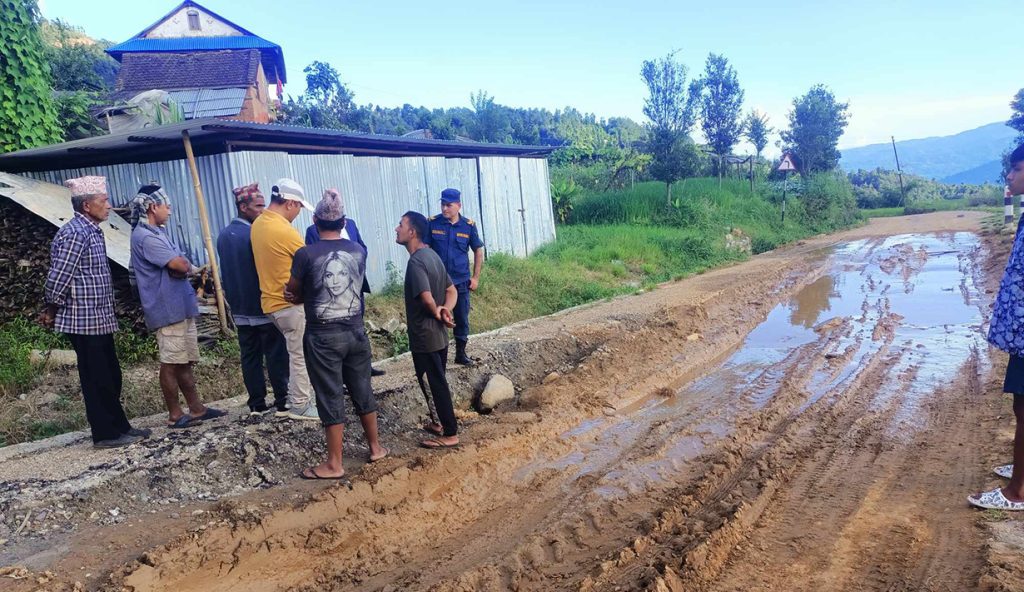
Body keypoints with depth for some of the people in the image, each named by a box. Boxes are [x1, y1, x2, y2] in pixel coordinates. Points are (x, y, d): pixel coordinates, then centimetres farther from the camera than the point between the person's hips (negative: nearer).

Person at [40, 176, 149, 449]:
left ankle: (120, 426, 25)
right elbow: (58, 278, -18)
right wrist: (51, 310, -4)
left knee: (111, 377, 15)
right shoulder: (74, 233, -17)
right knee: (96, 380, 0)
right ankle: (106, 433, 10)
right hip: (84, 321, -9)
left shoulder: (91, 231, 13)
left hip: (99, 320, 9)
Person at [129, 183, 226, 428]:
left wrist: (182, 266, -8)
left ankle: (196, 408, 22)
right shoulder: (145, 237, -16)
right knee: (171, 363, -1)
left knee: (185, 361, 14)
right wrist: (190, 267, 0)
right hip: (168, 309, -10)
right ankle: (175, 415, 8)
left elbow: (179, 265, 14)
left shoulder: (157, 232, 17)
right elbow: (180, 266, -22)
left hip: (181, 306, 10)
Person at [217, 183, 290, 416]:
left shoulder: (223, 235, 9)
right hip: (264, 307, -7)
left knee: (250, 357, 10)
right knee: (276, 356, 0)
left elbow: (225, 272, 15)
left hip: (240, 309, 7)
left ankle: (256, 404, 16)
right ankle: (283, 403, 5)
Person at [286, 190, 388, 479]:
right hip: (355, 331, 4)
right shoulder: (359, 251, 0)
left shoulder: (306, 254, -12)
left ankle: (334, 464, 13)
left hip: (323, 336, -4)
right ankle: (375, 447, 29)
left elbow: (292, 293, 0)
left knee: (330, 397, 4)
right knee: (362, 390, 16)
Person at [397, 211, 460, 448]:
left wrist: (436, 313, -12)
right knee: (437, 382, 21)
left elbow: (426, 297, -32)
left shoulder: (416, 261, -20)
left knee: (433, 384, 1)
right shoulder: (432, 255, 10)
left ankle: (450, 434, 11)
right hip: (439, 334, 9)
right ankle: (441, 423, 35)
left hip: (424, 335, -9)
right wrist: (445, 311, -6)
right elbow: (452, 290, 11)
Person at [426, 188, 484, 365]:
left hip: (461, 282, 1)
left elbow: (478, 251, 5)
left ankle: (461, 353, 27)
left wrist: (475, 277, 2)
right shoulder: (432, 223, -7)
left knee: (462, 319, 11)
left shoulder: (468, 225, -4)